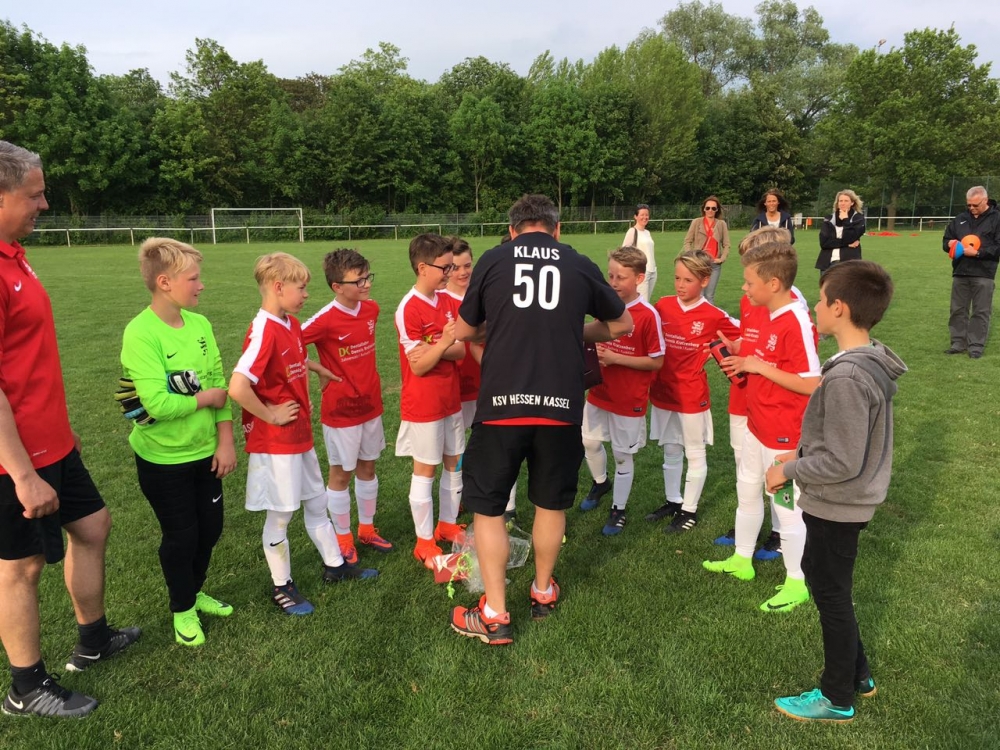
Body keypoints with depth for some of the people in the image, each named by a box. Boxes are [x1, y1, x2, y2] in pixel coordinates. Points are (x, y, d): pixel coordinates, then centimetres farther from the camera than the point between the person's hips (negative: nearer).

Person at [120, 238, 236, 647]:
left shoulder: (200, 324, -2)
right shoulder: (140, 333, -21)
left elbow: (220, 385, 0)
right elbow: (158, 403, -28)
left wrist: (225, 441, -5)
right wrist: (207, 397, -13)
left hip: (204, 451, 6)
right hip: (163, 459, -5)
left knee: (210, 528, 17)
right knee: (180, 536, 10)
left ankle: (195, 592, 43)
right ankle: (182, 610, 34)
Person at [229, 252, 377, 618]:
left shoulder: (292, 324, 5)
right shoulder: (263, 332, -23)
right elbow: (237, 388, -32)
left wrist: (319, 369, 15)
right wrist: (270, 415, -21)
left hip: (300, 435, 9)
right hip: (274, 441, -8)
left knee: (317, 501, 20)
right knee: (280, 515, 7)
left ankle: (335, 564, 37)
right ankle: (281, 587, 24)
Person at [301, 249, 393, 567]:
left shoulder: (372, 308, -2)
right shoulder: (325, 320, -21)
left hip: (371, 404, 6)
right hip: (341, 409, -6)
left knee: (367, 468, 17)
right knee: (341, 473, 9)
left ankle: (367, 529, 34)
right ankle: (343, 538, 26)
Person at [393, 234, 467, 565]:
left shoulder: (446, 300, 4)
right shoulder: (408, 309, -18)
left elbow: (460, 351, 0)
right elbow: (418, 366, -18)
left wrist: (436, 348, -20)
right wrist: (444, 343, -32)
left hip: (451, 398, 7)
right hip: (423, 404, -7)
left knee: (454, 462, 14)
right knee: (426, 468, 4)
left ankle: (447, 524, 32)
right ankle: (424, 541, 18)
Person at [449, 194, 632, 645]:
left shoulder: (492, 260, 4)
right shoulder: (580, 266, 7)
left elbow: (464, 331, 12)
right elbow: (622, 325, 18)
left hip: (500, 403, -1)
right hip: (561, 404, 2)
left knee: (487, 506, 12)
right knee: (551, 503, 20)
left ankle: (495, 617, 15)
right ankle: (543, 592, 38)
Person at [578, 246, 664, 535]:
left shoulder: (648, 315, -18)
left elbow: (656, 362, -15)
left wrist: (615, 358, -22)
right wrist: (596, 353, -9)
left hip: (629, 399, -5)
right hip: (599, 391, 6)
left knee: (622, 455, 8)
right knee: (589, 442, 17)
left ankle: (619, 509, 27)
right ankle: (600, 482, 47)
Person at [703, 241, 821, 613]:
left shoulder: (796, 322, -23)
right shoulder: (770, 316, 6)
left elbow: (811, 384, -26)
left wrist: (758, 367, -22)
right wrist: (740, 355, 2)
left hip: (784, 432, -10)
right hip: (757, 425, 10)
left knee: (786, 504, 4)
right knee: (747, 492, 22)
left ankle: (796, 583, 21)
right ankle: (742, 560, 41)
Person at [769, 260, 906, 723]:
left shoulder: (846, 377, -29)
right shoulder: (872, 362, 1)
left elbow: (842, 462, -27)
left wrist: (789, 469, -14)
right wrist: (801, 454, 9)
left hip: (836, 507, -9)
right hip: (844, 503, 9)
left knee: (831, 596, 8)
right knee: (820, 576, 24)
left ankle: (837, 699, 29)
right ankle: (857, 673, 41)